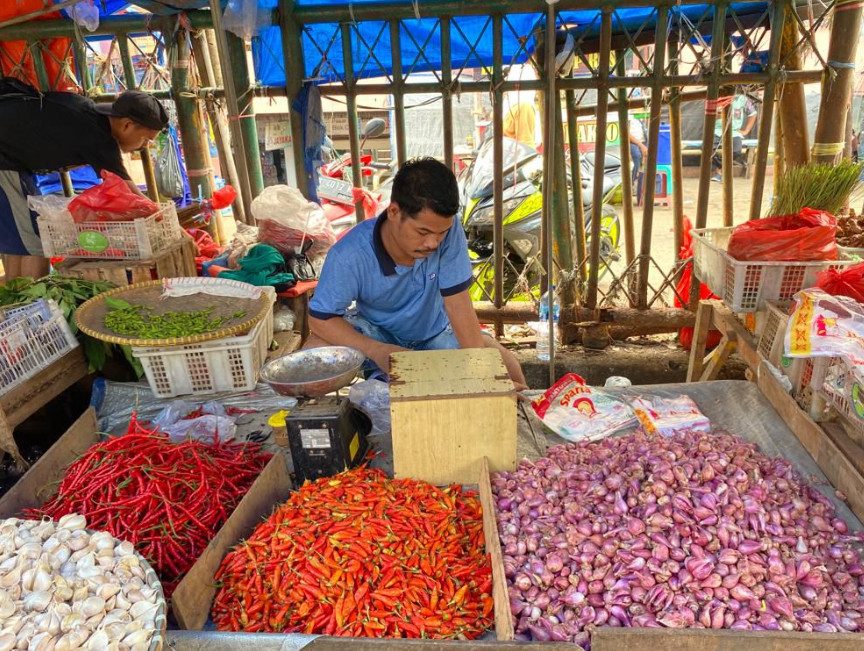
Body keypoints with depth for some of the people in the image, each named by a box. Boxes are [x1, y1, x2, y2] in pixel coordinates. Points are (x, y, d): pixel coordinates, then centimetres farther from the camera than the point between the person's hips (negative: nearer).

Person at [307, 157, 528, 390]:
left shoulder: (448, 231, -29)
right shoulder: (349, 256, -32)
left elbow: (458, 302, -24)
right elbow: (320, 318, -22)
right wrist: (375, 350, -36)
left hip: (436, 329, 1)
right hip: (376, 331, -1)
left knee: (508, 367, -15)